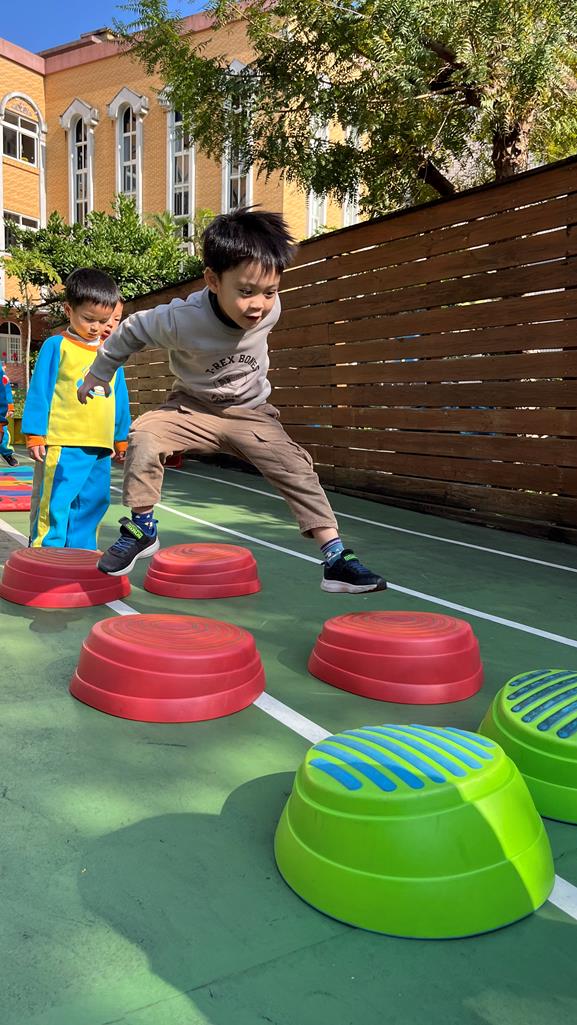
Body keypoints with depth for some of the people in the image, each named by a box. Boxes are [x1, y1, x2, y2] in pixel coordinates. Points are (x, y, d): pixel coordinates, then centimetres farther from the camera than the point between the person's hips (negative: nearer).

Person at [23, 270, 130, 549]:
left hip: (101, 445, 6)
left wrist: (121, 437, 22)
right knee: (55, 501, -6)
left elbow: (119, 397, 20)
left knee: (93, 502, 11)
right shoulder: (56, 346, -2)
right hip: (62, 444, -6)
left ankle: (81, 552, 23)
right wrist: (35, 434, -5)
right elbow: (39, 392, -2)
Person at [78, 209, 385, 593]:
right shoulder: (181, 320, -30)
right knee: (144, 435, -28)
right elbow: (132, 330, -10)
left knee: (297, 468, -15)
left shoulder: (270, 308, -20)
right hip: (194, 409, -1)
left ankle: (336, 559, -10)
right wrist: (99, 372, 6)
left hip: (251, 413, 2)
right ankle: (142, 529, -8)